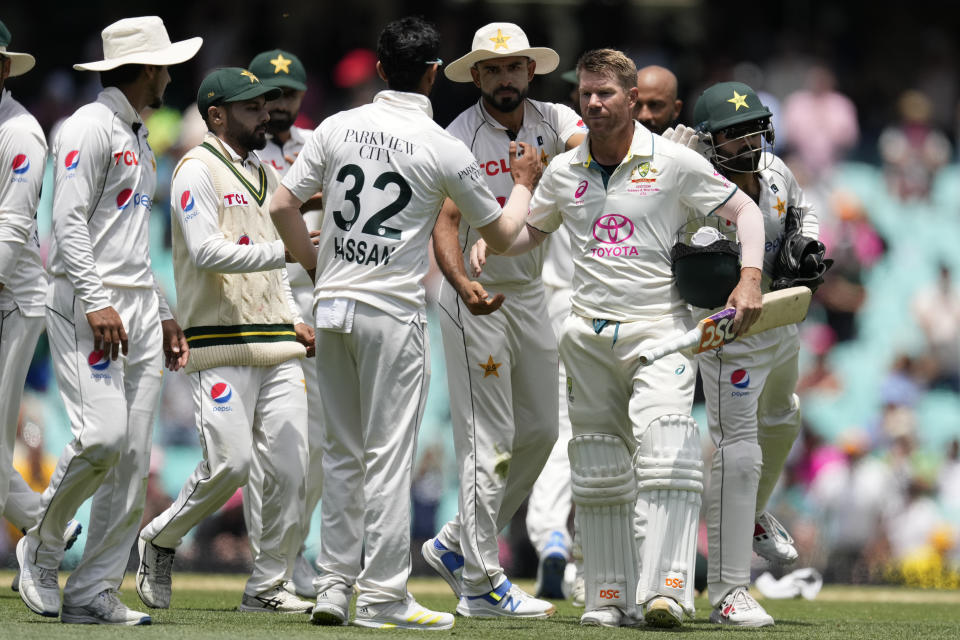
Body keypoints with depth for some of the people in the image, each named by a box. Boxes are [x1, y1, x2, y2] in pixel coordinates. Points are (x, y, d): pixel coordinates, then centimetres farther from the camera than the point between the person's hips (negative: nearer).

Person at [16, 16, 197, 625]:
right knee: (103, 435, -20)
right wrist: (97, 303, -23)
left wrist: (162, 313, 20)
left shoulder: (139, 138, 23)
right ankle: (41, 551, 1)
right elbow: (69, 222, -15)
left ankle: (94, 592, 0)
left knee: (134, 456, 0)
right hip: (89, 303, -9)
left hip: (140, 308, 9)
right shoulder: (91, 128, -6)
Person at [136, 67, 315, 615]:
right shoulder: (198, 171, -5)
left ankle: (268, 585, 7)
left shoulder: (266, 173, 20)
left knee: (291, 466, -2)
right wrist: (287, 250, -21)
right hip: (222, 346, -7)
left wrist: (294, 320, 14)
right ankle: (160, 541, 11)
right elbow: (208, 253, -17)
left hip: (278, 346, 7)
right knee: (231, 463, -14)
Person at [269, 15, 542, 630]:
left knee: (343, 453, 12)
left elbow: (282, 205, 3)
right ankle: (382, 597, -3)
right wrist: (525, 184, 22)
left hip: (333, 305, 5)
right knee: (389, 453, -2)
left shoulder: (338, 127, 4)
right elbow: (501, 233, 4)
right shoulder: (445, 149, -6)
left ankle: (334, 587, 13)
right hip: (394, 311, -5)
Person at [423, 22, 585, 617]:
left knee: (540, 431, 11)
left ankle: (456, 544, 25)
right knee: (489, 439, -8)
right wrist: (462, 284, -41)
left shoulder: (552, 120, -2)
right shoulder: (461, 137, -14)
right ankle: (482, 584, -4)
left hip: (531, 294, 6)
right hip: (478, 297, -6)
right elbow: (446, 221, -23)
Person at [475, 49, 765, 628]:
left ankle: (666, 591, -30)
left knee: (665, 456, -22)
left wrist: (750, 279, -13)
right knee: (599, 471, 6)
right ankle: (610, 599, 13)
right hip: (589, 334, 5)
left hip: (659, 328, -5)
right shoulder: (564, 171, 9)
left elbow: (744, 210, 2)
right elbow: (531, 232, 24)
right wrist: (489, 241, 2)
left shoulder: (676, 163, -3)